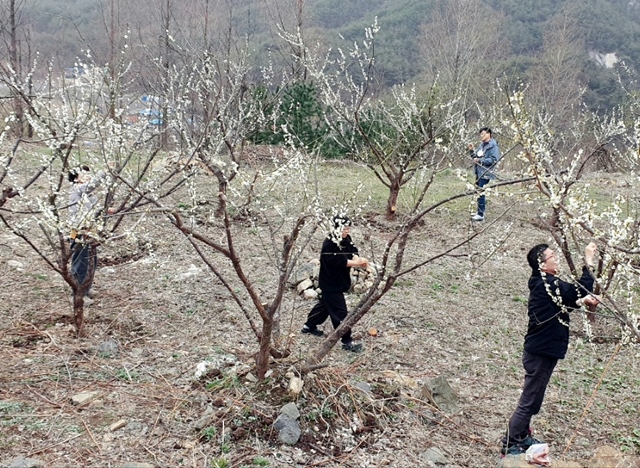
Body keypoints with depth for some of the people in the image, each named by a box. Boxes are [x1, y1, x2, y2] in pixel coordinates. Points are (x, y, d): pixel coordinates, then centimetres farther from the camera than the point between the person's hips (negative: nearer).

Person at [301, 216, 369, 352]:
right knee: (340, 312, -5)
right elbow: (340, 262, -31)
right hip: (331, 284, -10)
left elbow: (352, 253, -3)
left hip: (339, 281, 10)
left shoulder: (346, 239, 1)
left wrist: (359, 259, -25)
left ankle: (309, 326, 44)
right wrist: (358, 262, -30)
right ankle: (347, 341, 4)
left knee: (326, 304, 26)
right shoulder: (329, 244, -27)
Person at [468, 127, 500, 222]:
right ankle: (479, 212, 25)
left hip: (485, 173, -9)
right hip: (479, 172, 9)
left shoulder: (493, 146, -11)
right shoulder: (482, 145, 15)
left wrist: (480, 160, -19)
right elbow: (475, 157, 22)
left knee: (481, 193, -9)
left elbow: (494, 160, -19)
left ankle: (481, 215, -4)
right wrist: (471, 150, 4)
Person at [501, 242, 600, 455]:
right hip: (541, 353, -10)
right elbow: (582, 292, -22)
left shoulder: (544, 283, 9)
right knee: (529, 401, -2)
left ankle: (522, 436, 36)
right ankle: (510, 445, 7)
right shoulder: (547, 284, -21)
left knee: (532, 398, 22)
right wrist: (588, 262, -18)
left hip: (541, 350, 10)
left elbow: (563, 304, 17)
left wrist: (582, 301, -1)